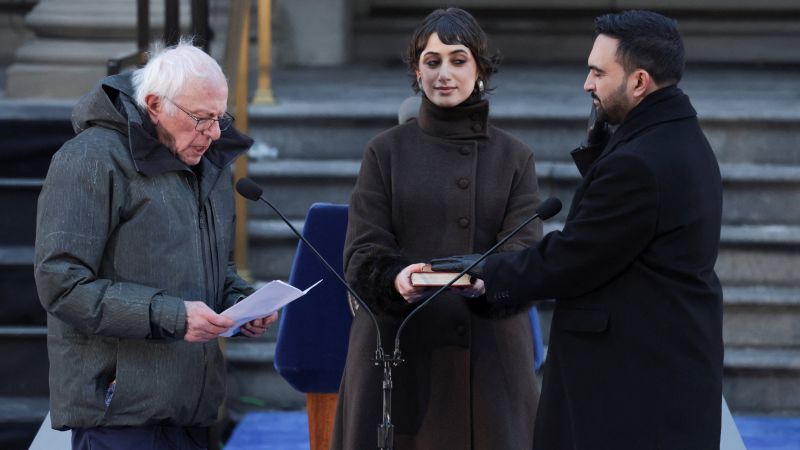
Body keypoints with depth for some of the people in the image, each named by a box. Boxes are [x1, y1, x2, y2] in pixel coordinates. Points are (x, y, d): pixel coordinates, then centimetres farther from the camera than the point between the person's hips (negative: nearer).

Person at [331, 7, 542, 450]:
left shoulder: (514, 158, 8)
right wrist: (396, 278, -24)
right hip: (400, 352, -1)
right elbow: (362, 253, -2)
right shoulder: (386, 151, 6)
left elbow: (525, 251, -4)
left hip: (488, 357, 1)